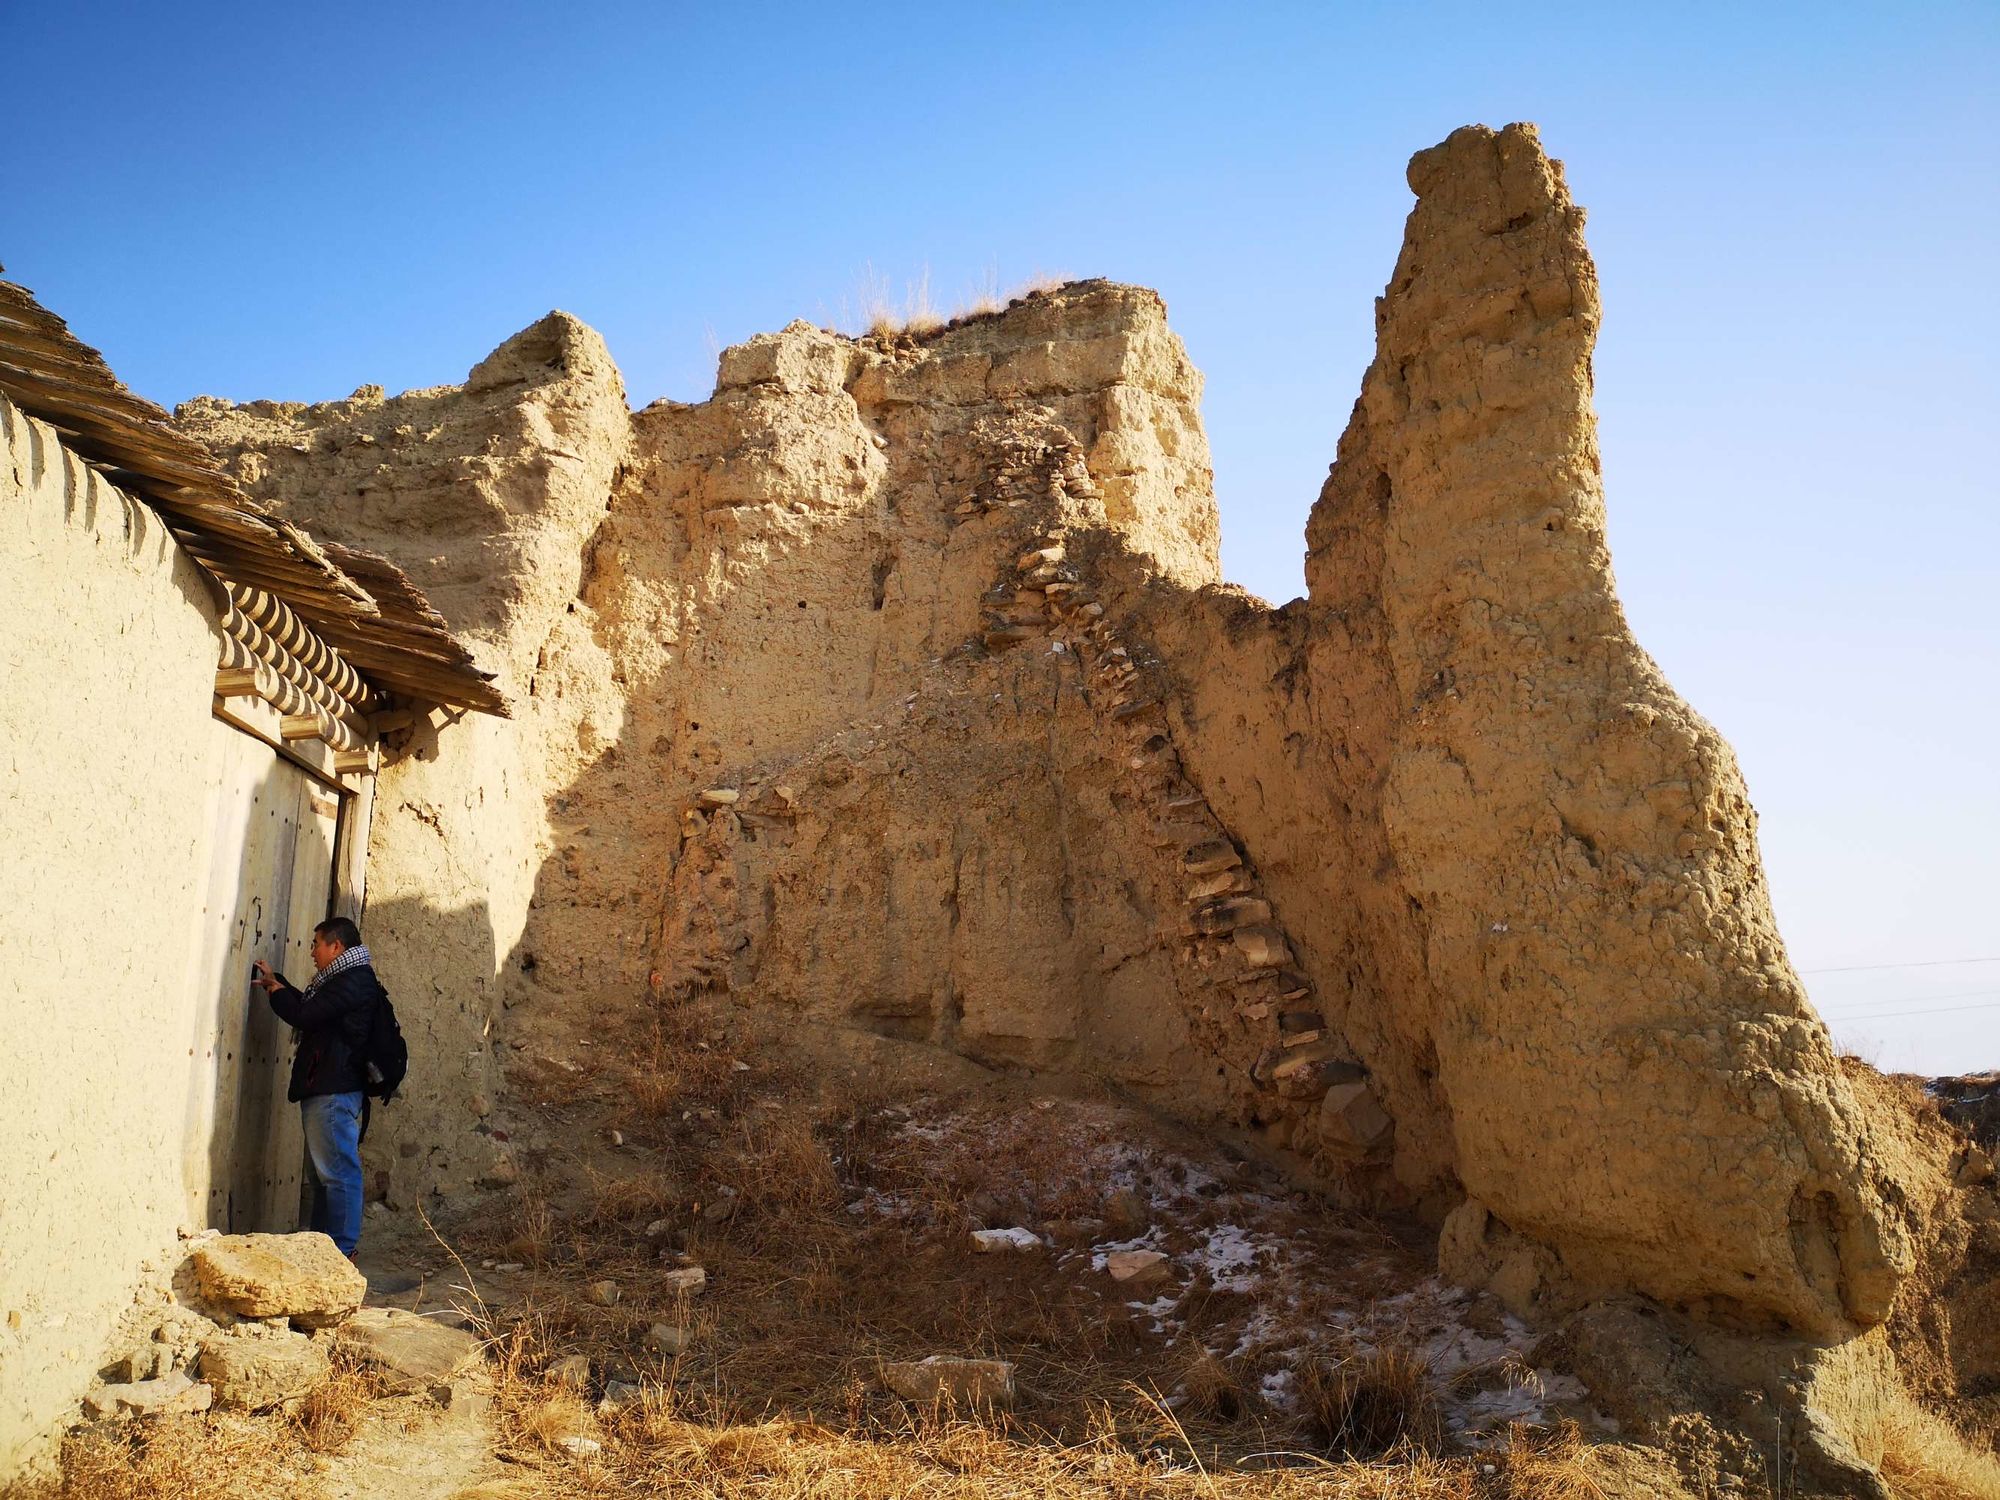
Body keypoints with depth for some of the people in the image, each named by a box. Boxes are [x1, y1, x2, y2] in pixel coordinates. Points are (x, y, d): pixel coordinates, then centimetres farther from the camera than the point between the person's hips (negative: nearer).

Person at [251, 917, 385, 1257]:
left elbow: (305, 1016, -17)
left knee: (337, 1172, -8)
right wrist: (275, 982, 29)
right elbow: (310, 1009, 32)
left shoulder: (354, 980, -12)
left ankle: (342, 1250, -6)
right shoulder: (345, 980, 21)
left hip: (334, 1092, -11)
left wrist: (275, 990, 1)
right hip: (324, 1089, 11)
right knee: (327, 1172, 14)